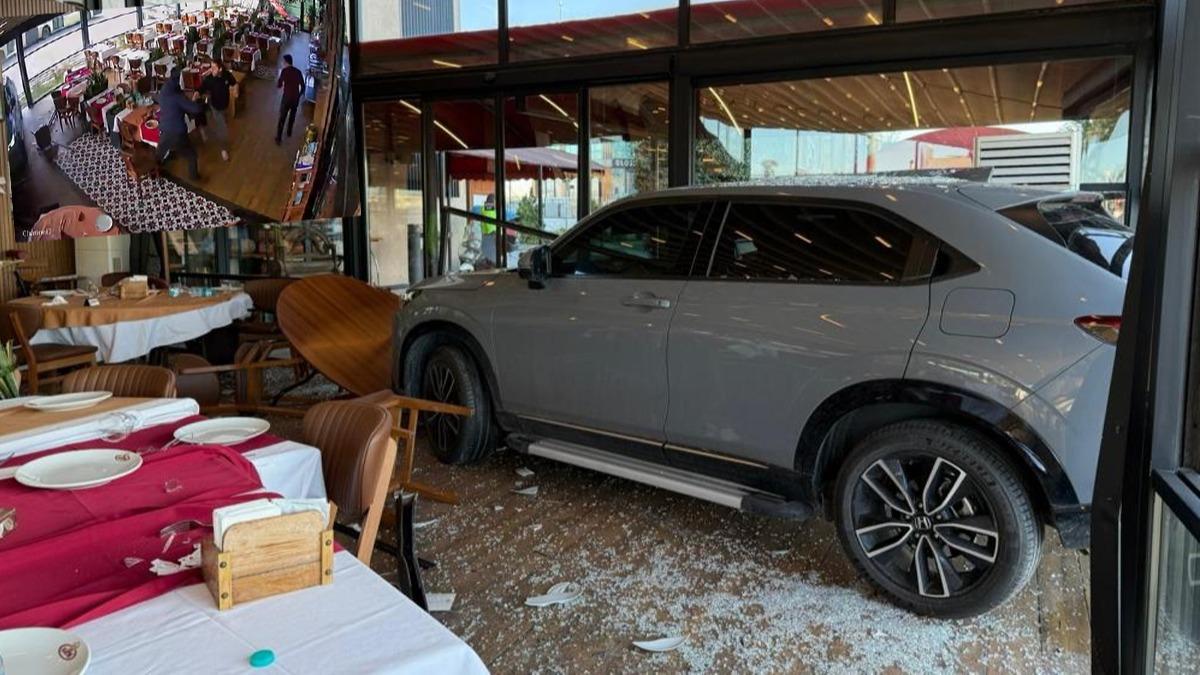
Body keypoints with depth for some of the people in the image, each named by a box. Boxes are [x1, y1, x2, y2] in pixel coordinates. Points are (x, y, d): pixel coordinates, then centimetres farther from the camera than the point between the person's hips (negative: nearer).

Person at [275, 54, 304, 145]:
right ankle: (289, 133, 43)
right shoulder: (298, 71, 1)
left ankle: (278, 138, 7)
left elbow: (278, 86, -13)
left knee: (282, 118, 5)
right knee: (292, 116, 25)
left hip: (287, 98, -4)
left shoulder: (284, 71, -13)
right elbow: (303, 87, 3)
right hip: (296, 98, 4)